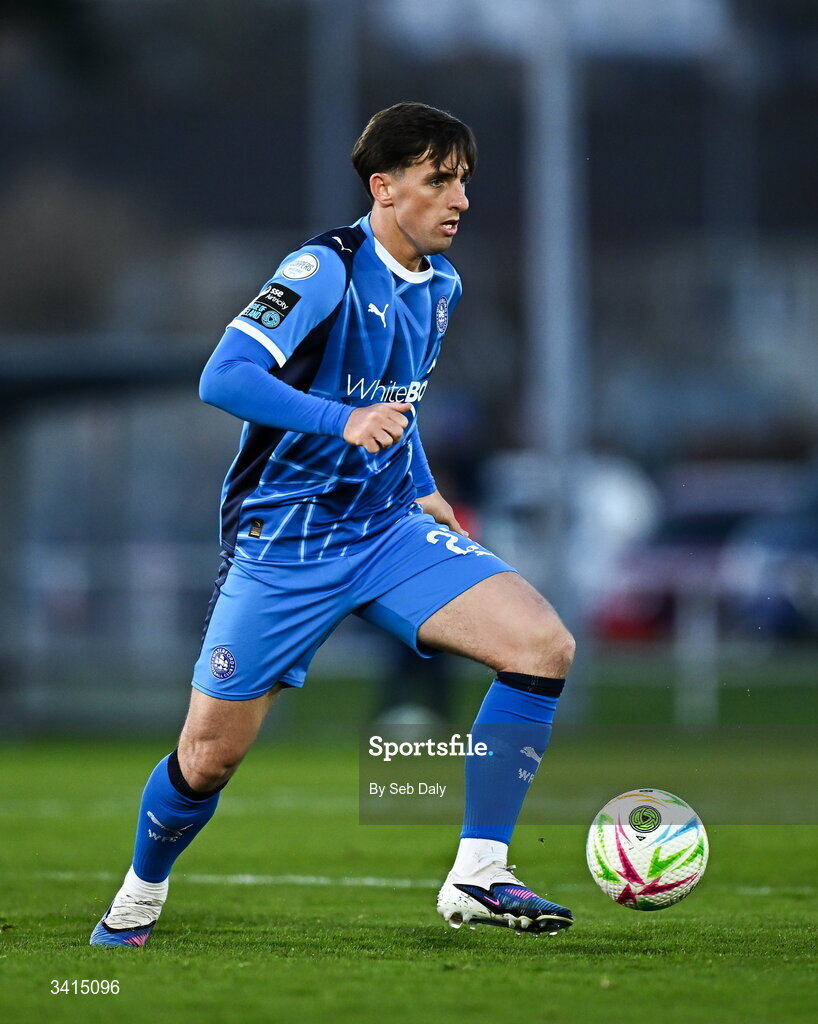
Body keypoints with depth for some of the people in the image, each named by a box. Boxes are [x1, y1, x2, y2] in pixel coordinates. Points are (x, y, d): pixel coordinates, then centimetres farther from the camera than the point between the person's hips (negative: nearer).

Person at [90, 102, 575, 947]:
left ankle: (477, 876, -11)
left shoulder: (439, 284, 7)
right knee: (208, 756, 0)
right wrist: (344, 422, -40)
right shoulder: (326, 271, -16)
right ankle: (138, 899, 32)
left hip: (390, 530, 6)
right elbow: (223, 377, -29)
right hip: (282, 549, -6)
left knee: (544, 645, -16)